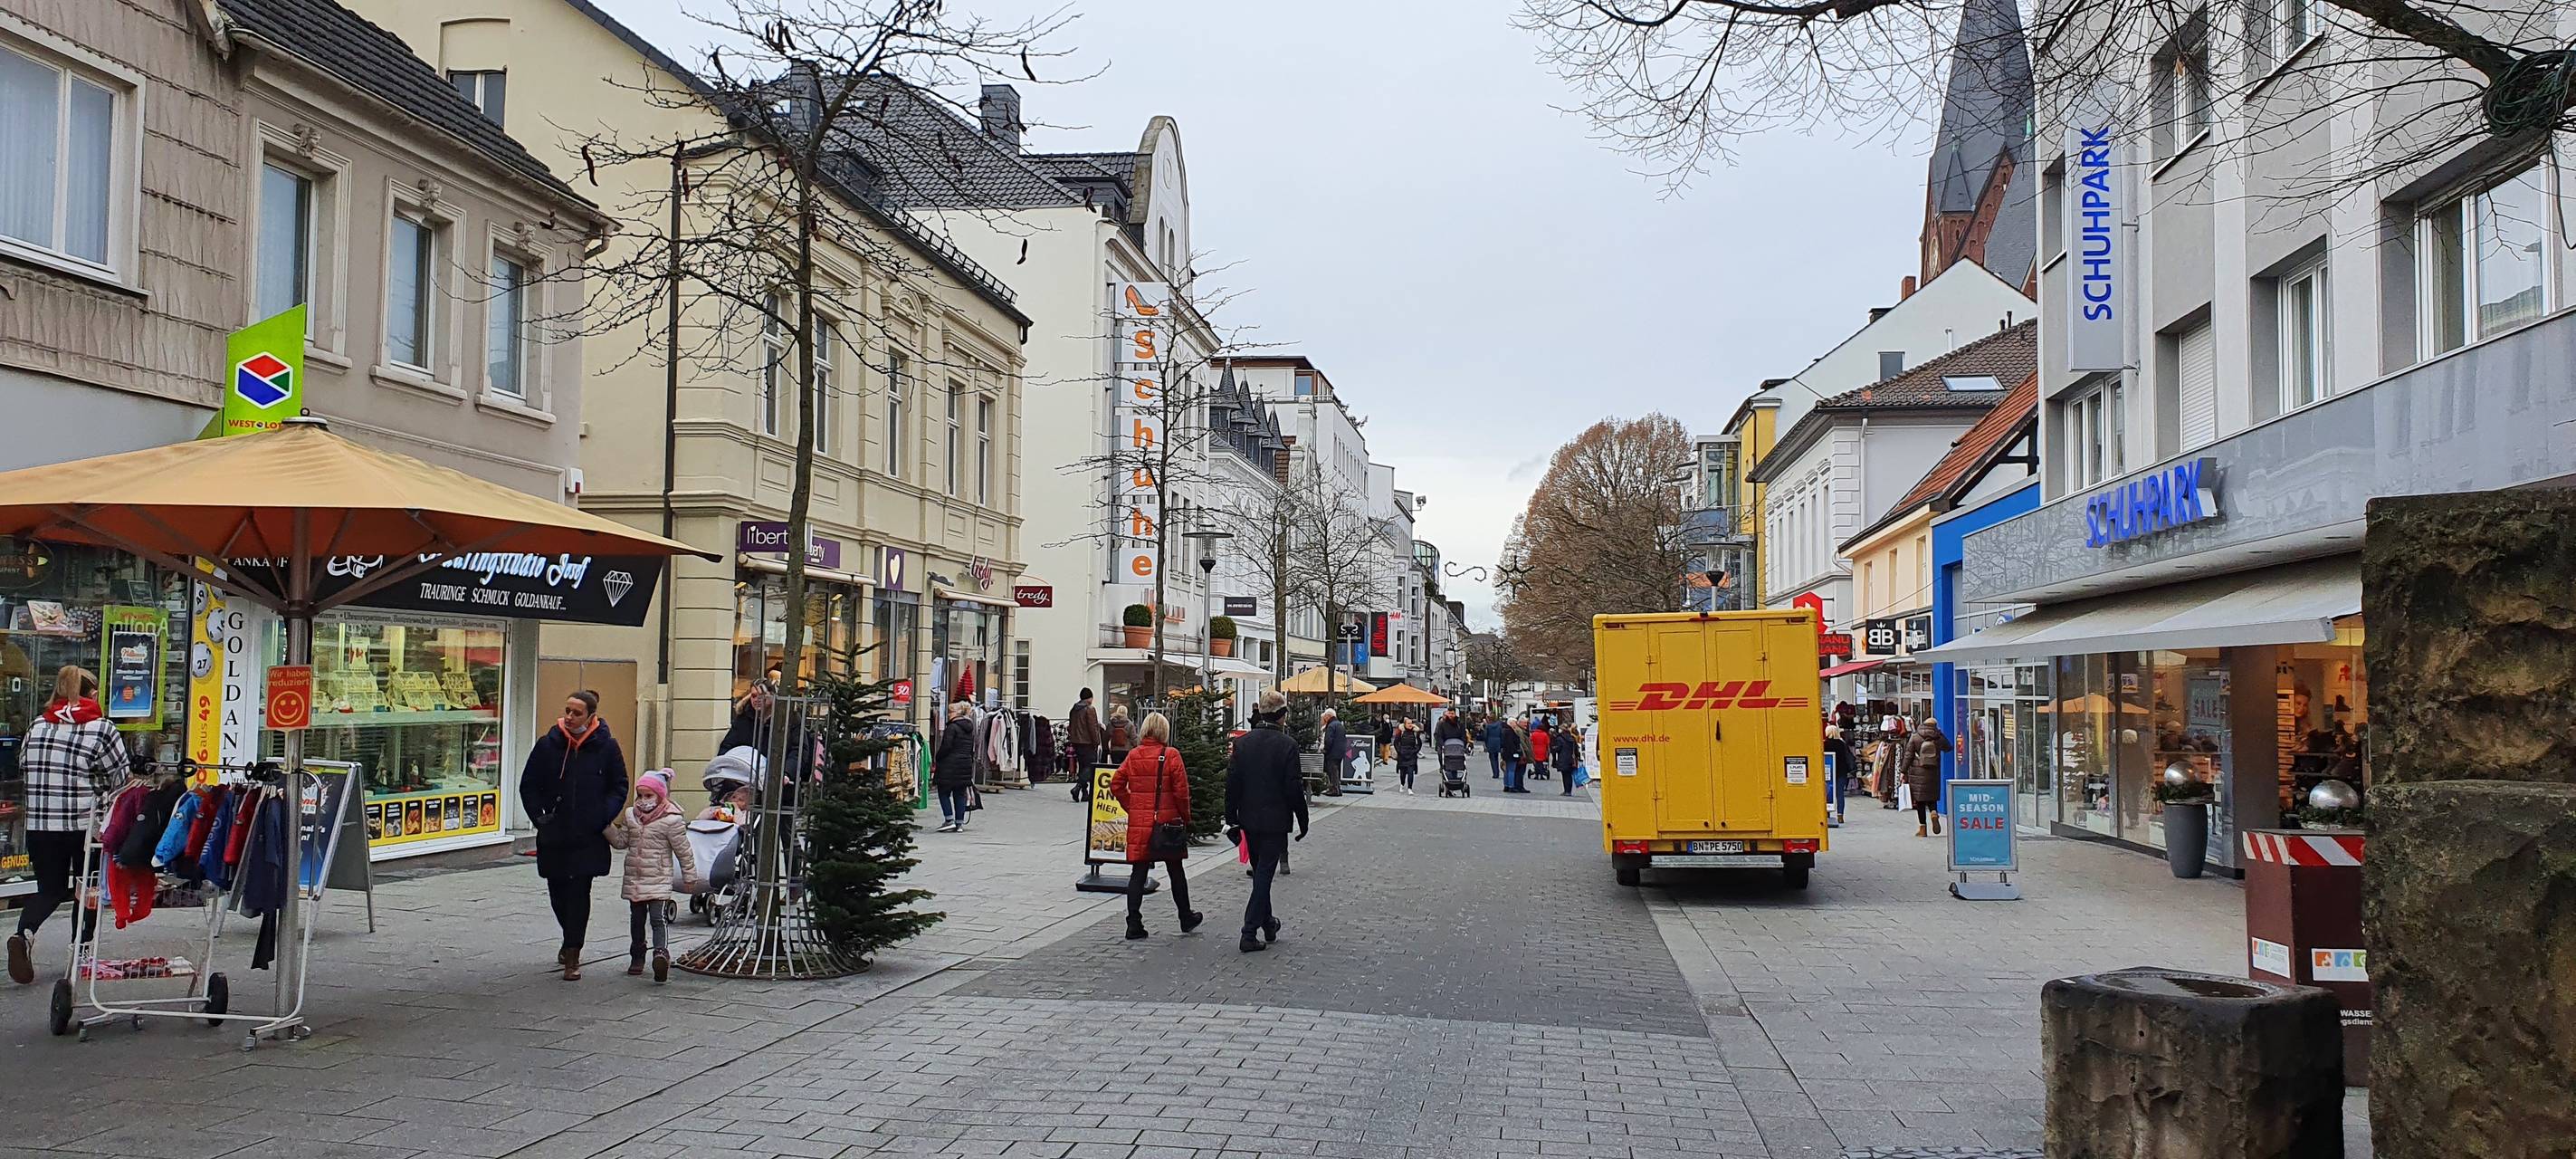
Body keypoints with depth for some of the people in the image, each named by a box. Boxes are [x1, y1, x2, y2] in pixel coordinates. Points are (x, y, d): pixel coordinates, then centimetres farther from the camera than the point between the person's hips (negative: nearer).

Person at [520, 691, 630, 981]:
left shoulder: (606, 746, -2)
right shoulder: (548, 745, 2)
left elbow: (619, 788, 5)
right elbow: (528, 786, 10)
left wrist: (602, 819, -7)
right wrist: (540, 816, -1)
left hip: (588, 838, -3)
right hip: (553, 835, 3)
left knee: (579, 892, -7)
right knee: (557, 892, 12)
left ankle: (572, 956, -2)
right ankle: (571, 940, 37)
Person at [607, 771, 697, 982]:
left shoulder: (671, 820, -10)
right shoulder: (630, 816, 8)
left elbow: (683, 851, -5)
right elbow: (621, 841, 9)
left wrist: (690, 877, -1)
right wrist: (607, 827, -8)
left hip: (659, 880, -6)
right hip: (634, 879, 6)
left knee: (658, 919, -17)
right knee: (636, 919, 15)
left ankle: (661, 952, -31)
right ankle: (637, 957, 26)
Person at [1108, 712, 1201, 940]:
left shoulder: (1133, 756, 2)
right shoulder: (1171, 755, -9)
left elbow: (1116, 785, 3)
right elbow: (1181, 790, -11)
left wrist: (1131, 808, 12)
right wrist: (1185, 816, 2)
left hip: (1139, 823, 2)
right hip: (1167, 821, -2)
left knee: (1138, 873, 5)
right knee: (1175, 871, 13)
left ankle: (1134, 925, 0)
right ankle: (1186, 918, 27)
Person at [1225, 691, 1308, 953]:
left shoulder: (1241, 742, -1)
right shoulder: (1287, 744, -13)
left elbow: (1232, 784, 0)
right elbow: (1293, 787, -13)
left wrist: (1232, 820, 7)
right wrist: (1303, 821, -3)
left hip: (1249, 820, 5)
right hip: (1275, 820, -5)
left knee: (1260, 872, 20)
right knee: (1264, 874, -1)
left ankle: (1267, 924, 34)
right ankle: (1250, 934, -5)